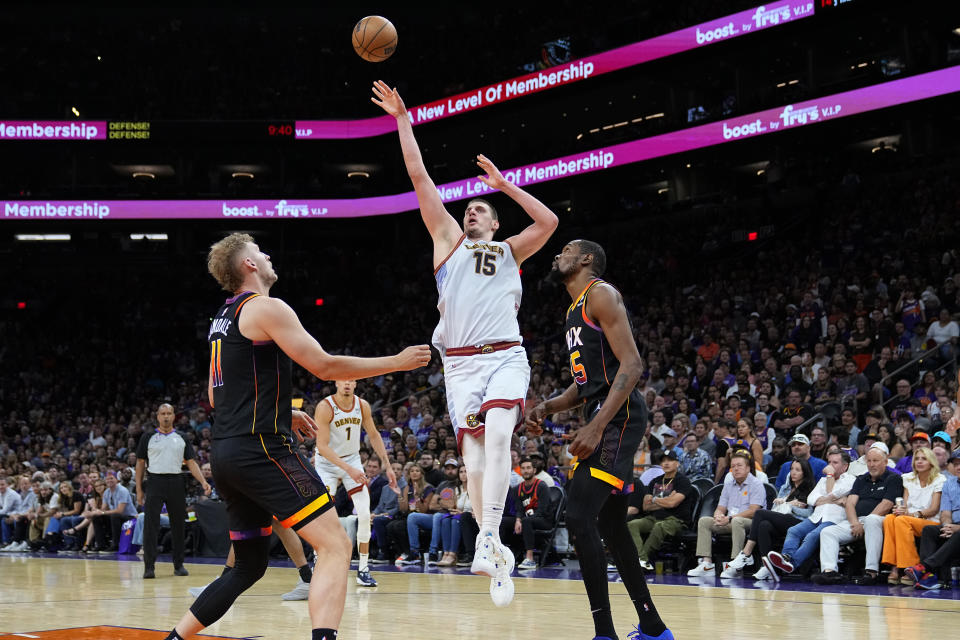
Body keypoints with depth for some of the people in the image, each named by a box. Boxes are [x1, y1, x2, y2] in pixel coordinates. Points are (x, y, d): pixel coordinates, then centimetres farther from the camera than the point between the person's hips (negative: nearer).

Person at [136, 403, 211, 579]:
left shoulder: (181, 439, 12)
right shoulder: (148, 437, 7)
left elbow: (191, 463, 8)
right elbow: (140, 463, 8)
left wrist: (203, 482, -6)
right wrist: (139, 490, 2)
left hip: (176, 483, 2)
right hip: (155, 481, -2)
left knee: (178, 525, 6)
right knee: (150, 525, -10)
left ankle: (179, 565, 16)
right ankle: (149, 566, -10)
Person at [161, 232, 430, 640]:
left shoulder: (223, 318, 21)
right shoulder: (265, 308, -6)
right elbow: (325, 366, -11)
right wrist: (397, 362, -2)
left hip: (225, 454, 10)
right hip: (260, 449, -9)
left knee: (249, 565, 20)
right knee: (335, 545, -14)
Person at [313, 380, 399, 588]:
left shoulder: (363, 406, -9)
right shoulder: (325, 407, -23)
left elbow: (374, 436, 6)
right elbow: (322, 446, -27)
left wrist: (387, 466, 1)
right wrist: (348, 469, -34)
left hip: (352, 460, 4)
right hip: (327, 463, -4)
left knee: (365, 514, -8)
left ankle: (363, 569, 1)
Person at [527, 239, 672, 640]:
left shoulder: (601, 294, -7)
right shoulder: (573, 312, 22)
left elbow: (631, 365, -17)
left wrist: (596, 426, -24)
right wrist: (548, 408, 9)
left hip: (617, 418, -10)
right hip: (601, 421, 10)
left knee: (579, 517, -18)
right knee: (610, 526, 14)